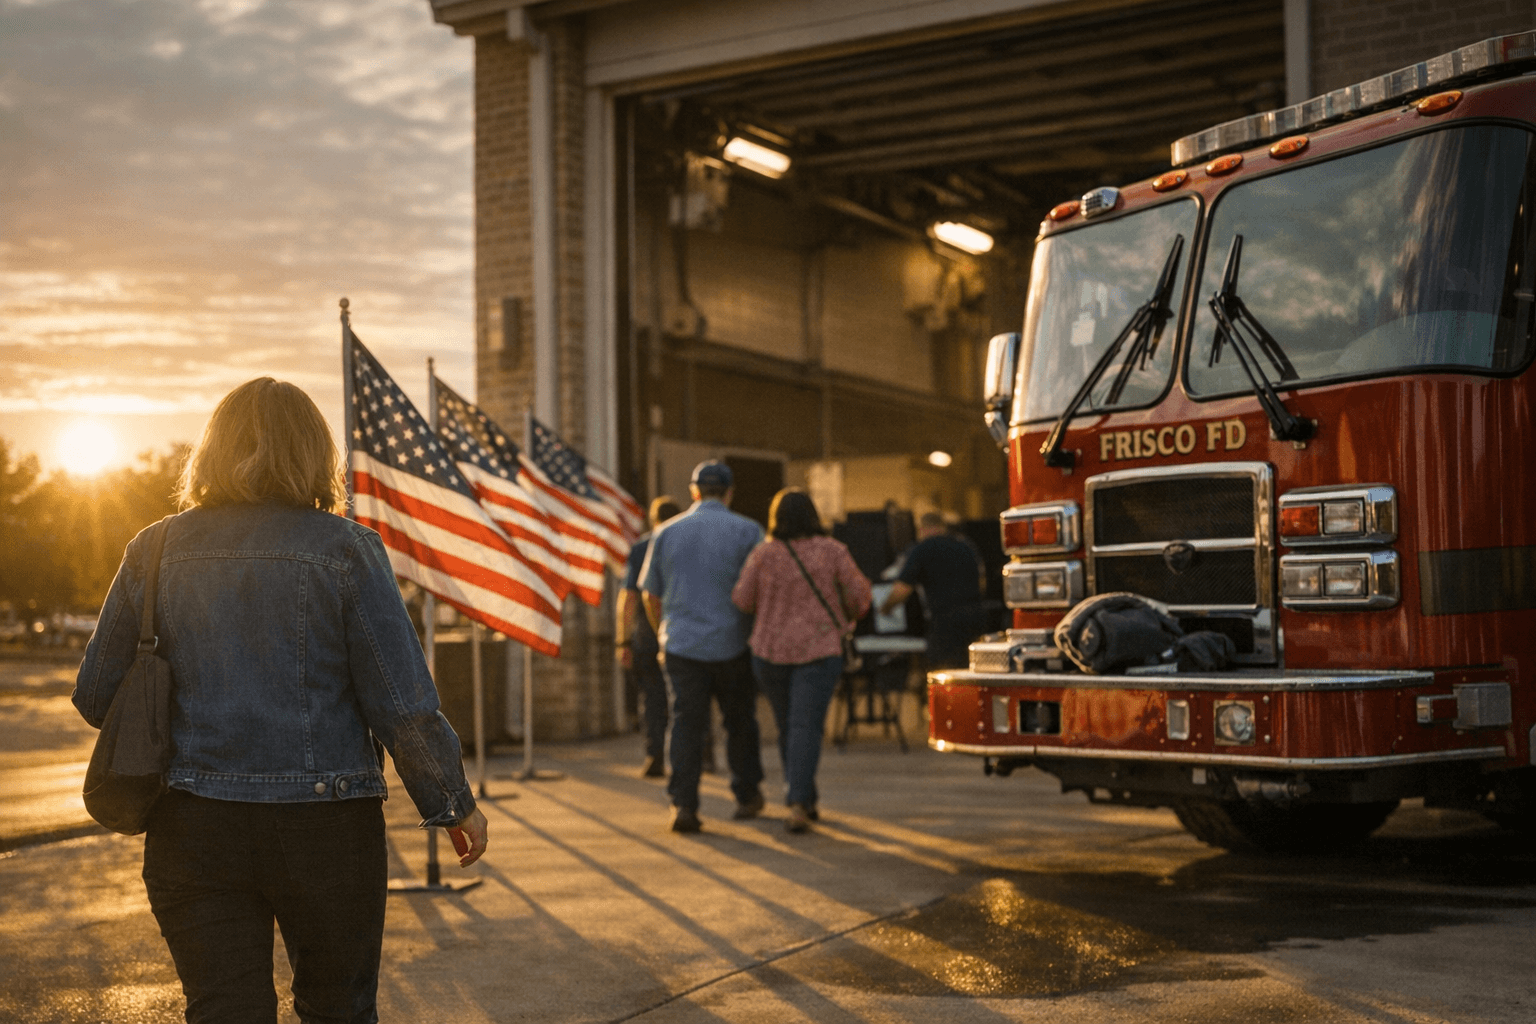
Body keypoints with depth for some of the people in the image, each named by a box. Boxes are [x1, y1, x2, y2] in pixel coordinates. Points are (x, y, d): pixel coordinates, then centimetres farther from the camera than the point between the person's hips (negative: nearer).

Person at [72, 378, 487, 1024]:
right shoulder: (344, 548, -6)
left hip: (191, 826, 2)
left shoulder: (154, 553, 2)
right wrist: (457, 805, 3)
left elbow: (96, 698, 8)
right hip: (324, 825, -2)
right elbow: (404, 705, -10)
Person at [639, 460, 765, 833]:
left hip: (682, 645, 1)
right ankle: (747, 795, 26)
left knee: (686, 725, 2)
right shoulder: (746, 531, -2)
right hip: (732, 645, -1)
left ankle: (683, 804, -9)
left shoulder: (666, 532, 6)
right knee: (740, 723, 15)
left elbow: (650, 595, 12)